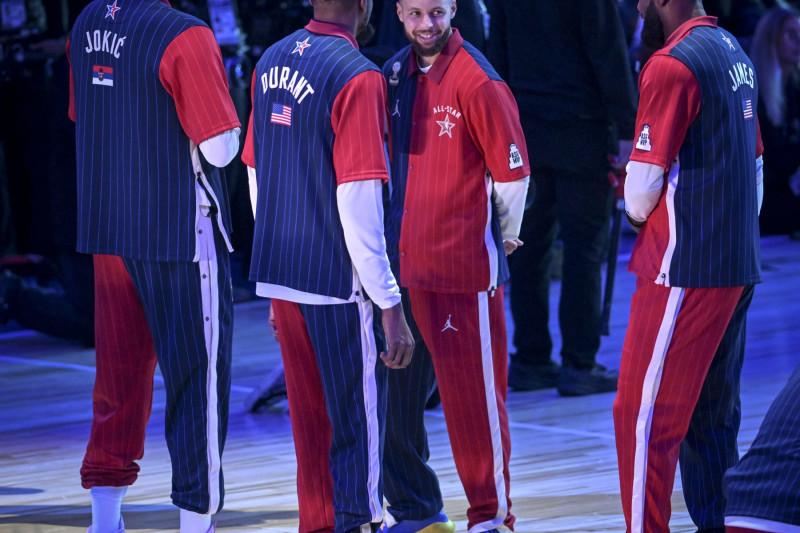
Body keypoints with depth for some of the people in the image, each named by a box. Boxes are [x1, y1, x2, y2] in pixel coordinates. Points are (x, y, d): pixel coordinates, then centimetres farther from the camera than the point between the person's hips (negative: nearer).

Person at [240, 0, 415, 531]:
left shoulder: (271, 61, 8)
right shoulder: (359, 78, -15)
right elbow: (359, 203, -19)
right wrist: (390, 306, -16)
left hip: (278, 272, 7)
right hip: (336, 281, -7)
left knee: (310, 416, 15)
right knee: (357, 418, 1)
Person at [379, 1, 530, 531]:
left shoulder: (477, 81, -11)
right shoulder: (394, 76, 11)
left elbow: (512, 169, -8)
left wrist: (503, 235, 3)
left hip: (463, 265, -7)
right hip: (401, 265, 7)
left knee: (473, 394, -1)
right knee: (392, 392, 10)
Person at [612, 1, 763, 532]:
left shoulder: (671, 65, -16)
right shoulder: (735, 51, 12)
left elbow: (642, 191, -15)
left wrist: (636, 209, 6)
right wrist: (738, 230, 20)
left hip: (684, 270, -9)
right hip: (738, 267, 9)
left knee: (644, 419, -5)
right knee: (713, 418, 15)